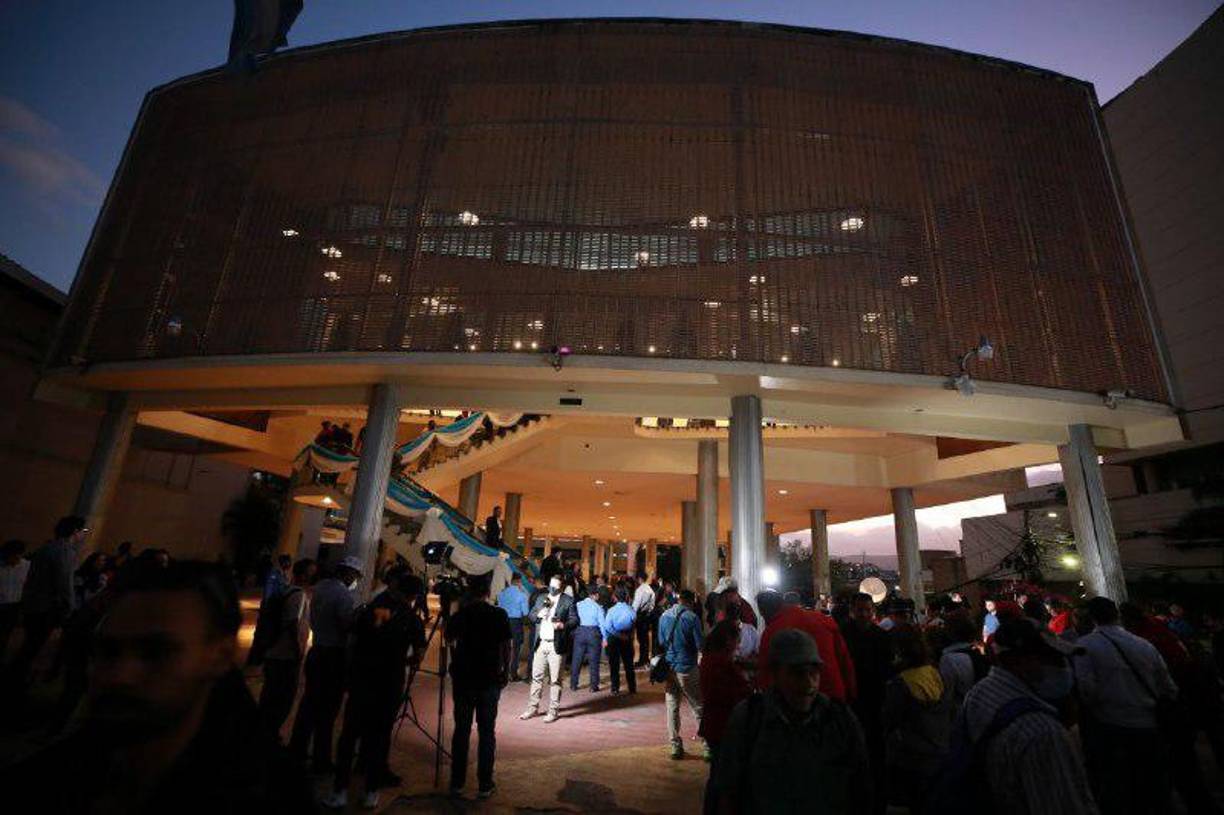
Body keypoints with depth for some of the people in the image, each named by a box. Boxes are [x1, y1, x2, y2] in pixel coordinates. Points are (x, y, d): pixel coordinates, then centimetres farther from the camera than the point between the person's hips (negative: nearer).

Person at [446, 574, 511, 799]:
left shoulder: (459, 615, -5)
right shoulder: (499, 615, -9)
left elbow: (449, 640, 12)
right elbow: (506, 647, -4)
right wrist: (505, 671, 9)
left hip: (463, 679, 1)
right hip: (490, 680, -1)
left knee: (461, 730, 13)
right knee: (486, 732, 7)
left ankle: (457, 783, 20)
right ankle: (484, 785, 12)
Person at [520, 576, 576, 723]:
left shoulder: (568, 600, -2)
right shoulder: (541, 598, 12)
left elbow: (575, 620, -4)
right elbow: (531, 614, 14)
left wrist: (563, 625, -21)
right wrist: (538, 615, -7)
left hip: (556, 645, -4)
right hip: (540, 644, 4)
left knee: (555, 679, 3)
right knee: (536, 677, 10)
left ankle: (553, 711, 15)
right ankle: (533, 707, 23)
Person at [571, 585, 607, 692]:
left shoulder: (578, 605, -1)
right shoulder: (598, 607, -8)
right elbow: (602, 623, -9)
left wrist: (573, 633, 11)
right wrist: (605, 637, -4)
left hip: (580, 632, 2)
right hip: (594, 633, -2)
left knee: (576, 659, 13)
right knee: (594, 661, 10)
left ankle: (573, 685, 20)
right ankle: (594, 686, 14)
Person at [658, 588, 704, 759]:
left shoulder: (664, 616, 3)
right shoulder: (692, 617, -11)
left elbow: (660, 643, 9)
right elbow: (700, 646, -9)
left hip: (668, 668, 4)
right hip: (687, 668, -4)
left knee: (672, 707, 11)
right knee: (698, 707, 9)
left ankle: (676, 746, 14)